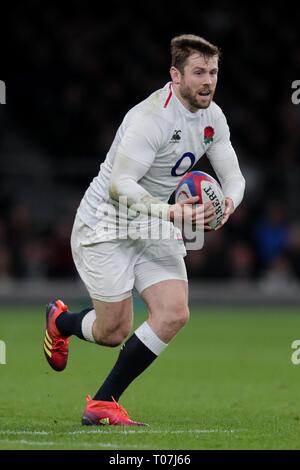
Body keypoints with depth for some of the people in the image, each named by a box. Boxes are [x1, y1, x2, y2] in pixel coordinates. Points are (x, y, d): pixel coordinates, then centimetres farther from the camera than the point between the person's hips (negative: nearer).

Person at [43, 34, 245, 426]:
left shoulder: (213, 117, 0)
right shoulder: (151, 117, -26)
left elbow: (233, 176, 3)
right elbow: (119, 184, -31)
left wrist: (228, 202, -21)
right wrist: (168, 211, -44)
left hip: (154, 229, 7)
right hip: (106, 225, -7)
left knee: (175, 314, -12)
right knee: (114, 331, -4)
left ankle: (103, 403, -2)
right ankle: (60, 321, 34)